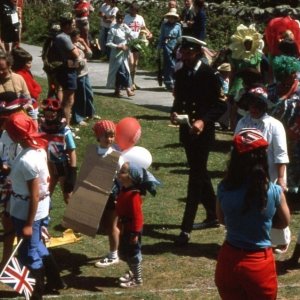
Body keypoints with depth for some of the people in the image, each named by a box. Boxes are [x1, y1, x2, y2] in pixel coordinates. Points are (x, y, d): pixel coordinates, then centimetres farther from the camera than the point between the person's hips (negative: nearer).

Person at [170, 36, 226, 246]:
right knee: (200, 174, 18)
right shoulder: (181, 74, 6)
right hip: (187, 130, 7)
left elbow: (221, 105, -13)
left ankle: (186, 229, -6)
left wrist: (203, 121, -25)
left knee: (196, 177, -7)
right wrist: (175, 113, -6)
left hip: (202, 132, -7)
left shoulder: (209, 74, -13)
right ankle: (213, 216, 34)